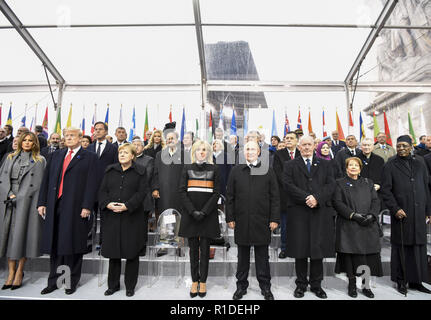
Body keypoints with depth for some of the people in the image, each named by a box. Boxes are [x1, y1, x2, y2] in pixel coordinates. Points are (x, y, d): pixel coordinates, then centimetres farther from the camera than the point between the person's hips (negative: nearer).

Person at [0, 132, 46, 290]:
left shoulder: (40, 161, 6)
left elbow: (38, 184, 0)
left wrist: (19, 197, -7)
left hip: (27, 201, -3)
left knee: (22, 233, -3)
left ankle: (19, 272, 7)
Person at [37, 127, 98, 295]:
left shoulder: (89, 157, 0)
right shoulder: (56, 155, 16)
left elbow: (92, 183, -8)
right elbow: (46, 179, 13)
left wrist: (87, 206, -15)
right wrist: (42, 202, 6)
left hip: (75, 208, -5)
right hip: (54, 206, 5)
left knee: (73, 244, 5)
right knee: (54, 245, 12)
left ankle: (72, 282, 21)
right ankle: (53, 281, 28)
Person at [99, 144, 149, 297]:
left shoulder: (140, 171, 1)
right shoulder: (110, 170, 12)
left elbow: (142, 192, -7)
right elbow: (102, 191, 8)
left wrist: (127, 206, -17)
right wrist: (108, 204, -10)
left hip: (132, 217, -3)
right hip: (111, 216, 3)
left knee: (132, 252, 4)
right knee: (113, 251, 10)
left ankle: (130, 286, 21)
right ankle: (113, 284, 28)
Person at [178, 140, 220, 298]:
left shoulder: (213, 169, 5)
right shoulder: (187, 168, 7)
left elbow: (216, 193, 0)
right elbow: (182, 191, 1)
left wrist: (204, 211, -11)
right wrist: (193, 211, -10)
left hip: (208, 214, -1)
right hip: (190, 214, 1)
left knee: (205, 249, 5)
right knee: (193, 248, 7)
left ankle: (203, 282, 17)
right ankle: (194, 281, 19)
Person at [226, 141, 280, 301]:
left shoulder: (268, 171, 3)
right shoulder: (236, 171, 4)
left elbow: (275, 197, 2)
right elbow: (230, 196, 4)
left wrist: (274, 219, -4)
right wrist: (230, 218, 0)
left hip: (262, 221, -1)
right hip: (241, 220, 1)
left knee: (262, 256, 12)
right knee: (242, 255, 14)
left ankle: (265, 287, 29)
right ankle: (241, 285, 30)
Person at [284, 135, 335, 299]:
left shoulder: (325, 164, 13)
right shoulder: (290, 165, 8)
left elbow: (331, 185, 2)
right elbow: (289, 185, -5)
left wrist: (317, 198, -14)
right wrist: (306, 198, -15)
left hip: (320, 212, 1)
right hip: (298, 213, -1)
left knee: (318, 249, 7)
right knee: (300, 250, 5)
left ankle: (316, 284, 23)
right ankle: (301, 284, 20)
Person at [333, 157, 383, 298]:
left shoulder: (368, 183, 18)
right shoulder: (340, 183, 7)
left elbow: (376, 201, 10)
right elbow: (337, 203, -4)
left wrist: (372, 215, -8)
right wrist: (353, 215, -14)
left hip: (368, 226, 3)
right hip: (349, 226, -3)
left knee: (369, 255, 1)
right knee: (350, 254, -2)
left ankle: (366, 285, 15)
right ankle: (352, 284, 12)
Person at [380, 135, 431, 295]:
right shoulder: (390, 165, 0)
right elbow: (385, 190, -6)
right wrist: (395, 208, -13)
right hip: (401, 213, -4)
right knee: (401, 247, 4)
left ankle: (416, 280, 22)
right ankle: (401, 281, 16)